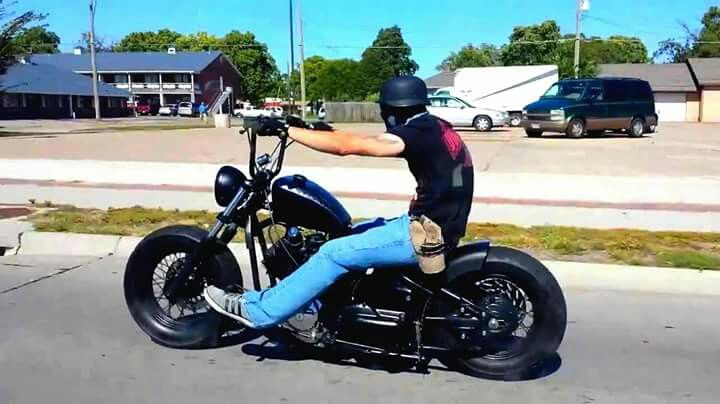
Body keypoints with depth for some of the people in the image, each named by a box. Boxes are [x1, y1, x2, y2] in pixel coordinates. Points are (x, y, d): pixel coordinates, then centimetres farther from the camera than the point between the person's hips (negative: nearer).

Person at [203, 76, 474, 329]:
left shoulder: (420, 132, -18)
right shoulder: (433, 128, 12)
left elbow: (347, 145, -25)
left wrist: (287, 130, -21)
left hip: (427, 234, -10)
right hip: (436, 224, 10)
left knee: (334, 253, -8)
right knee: (355, 234, 19)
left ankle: (259, 310, 1)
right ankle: (311, 302, 28)